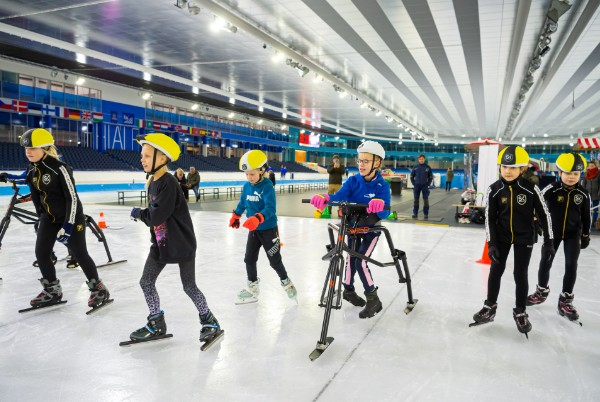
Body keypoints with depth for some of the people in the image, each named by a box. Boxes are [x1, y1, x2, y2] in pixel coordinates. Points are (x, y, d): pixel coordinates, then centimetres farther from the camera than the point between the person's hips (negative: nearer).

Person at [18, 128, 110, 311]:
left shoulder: (59, 168, -22)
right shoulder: (31, 169, 2)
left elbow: (72, 198, -22)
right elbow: (35, 195, 14)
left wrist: (68, 226, -23)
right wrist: (41, 218, 17)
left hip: (71, 217, -7)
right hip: (49, 217, 7)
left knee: (80, 254, -2)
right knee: (41, 253, 4)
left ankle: (98, 289, 14)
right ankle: (52, 291, 22)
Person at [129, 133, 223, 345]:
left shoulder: (169, 183, -21)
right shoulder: (153, 182, 8)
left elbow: (157, 216, -26)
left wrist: (139, 213, -9)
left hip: (181, 244, -9)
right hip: (160, 244, 9)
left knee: (189, 286, 2)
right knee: (146, 282, 10)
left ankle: (209, 321, 21)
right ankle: (157, 325, 27)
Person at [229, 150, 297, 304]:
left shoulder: (267, 186, -21)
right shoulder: (246, 186, 1)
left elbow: (270, 208, -32)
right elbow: (243, 202, 20)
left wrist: (257, 218, -47)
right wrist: (235, 216, 30)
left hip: (268, 229, -6)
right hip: (253, 230, 6)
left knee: (275, 260, 6)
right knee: (249, 259, 9)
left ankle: (286, 282, 30)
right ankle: (252, 287, 26)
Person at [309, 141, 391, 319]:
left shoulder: (382, 186, -19)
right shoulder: (353, 181, -12)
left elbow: (385, 212, -29)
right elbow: (340, 196, -27)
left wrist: (380, 205, -54)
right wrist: (324, 198, -49)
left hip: (372, 228, -3)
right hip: (352, 225, 3)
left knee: (361, 262, -12)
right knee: (351, 259, 9)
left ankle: (373, 300, 4)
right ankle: (348, 290, 35)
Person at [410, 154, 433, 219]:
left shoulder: (427, 167, 1)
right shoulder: (415, 167, 3)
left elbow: (431, 177, 6)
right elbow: (412, 176, 10)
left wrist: (428, 184, -2)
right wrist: (414, 184, 1)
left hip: (425, 186, -1)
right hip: (417, 186, 1)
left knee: (426, 200, -1)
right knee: (416, 200, 4)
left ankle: (426, 214, 5)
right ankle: (415, 213, 10)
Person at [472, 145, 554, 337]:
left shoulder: (531, 189, -16)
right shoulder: (494, 190, -13)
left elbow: (544, 215, -7)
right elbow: (490, 218, -8)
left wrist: (549, 242, -7)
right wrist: (491, 243, -11)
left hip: (524, 238, -1)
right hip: (501, 236, 1)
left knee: (520, 274, 5)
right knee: (495, 271, 8)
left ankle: (520, 312, 23)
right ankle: (490, 307, 25)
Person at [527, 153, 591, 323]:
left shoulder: (583, 194, -7)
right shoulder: (551, 189, -16)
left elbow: (586, 216, 4)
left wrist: (586, 235, 9)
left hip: (573, 233, 1)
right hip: (553, 231, -1)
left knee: (571, 265, -2)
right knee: (545, 262, 8)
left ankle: (565, 301, 10)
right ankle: (542, 291, 30)